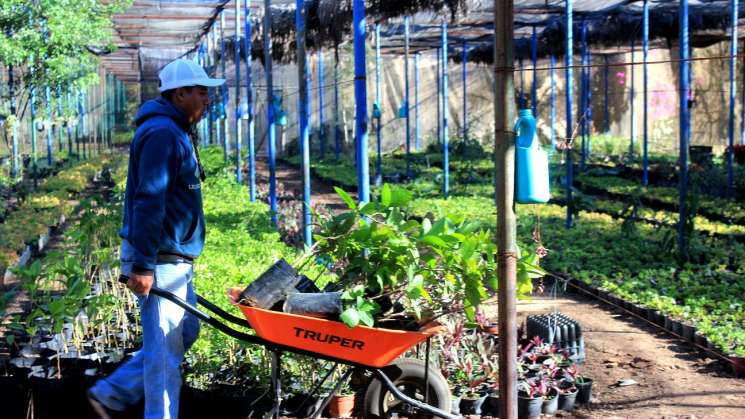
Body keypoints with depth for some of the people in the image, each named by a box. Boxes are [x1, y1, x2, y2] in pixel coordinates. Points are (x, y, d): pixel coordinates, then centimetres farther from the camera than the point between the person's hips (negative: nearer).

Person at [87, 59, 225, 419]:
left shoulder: (176, 132, 16)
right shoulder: (162, 134, -17)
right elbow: (148, 202, -24)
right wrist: (142, 265, -26)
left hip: (174, 259, 11)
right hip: (159, 261, -11)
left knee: (184, 332, 18)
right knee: (164, 348, -2)